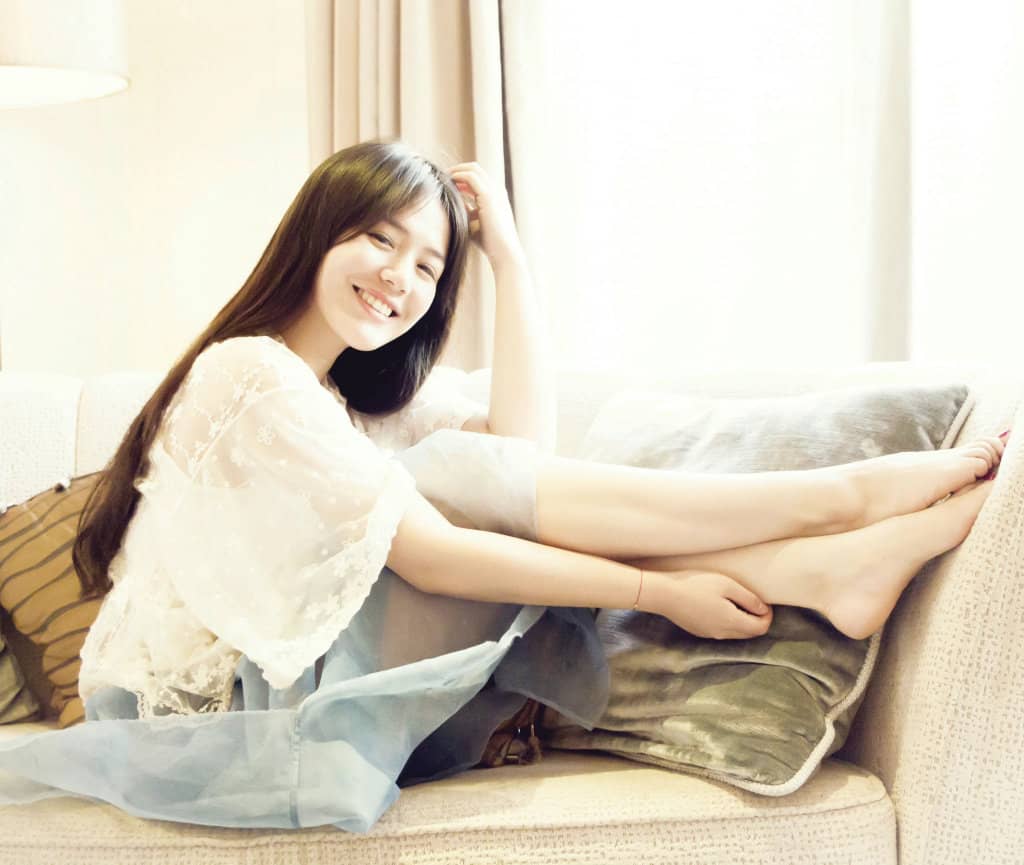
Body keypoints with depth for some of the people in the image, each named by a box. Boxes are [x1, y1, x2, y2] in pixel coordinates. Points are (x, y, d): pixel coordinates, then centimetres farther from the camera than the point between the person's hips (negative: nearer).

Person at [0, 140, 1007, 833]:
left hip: (284, 682, 8)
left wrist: (509, 254, 4)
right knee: (452, 472, -22)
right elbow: (427, 555, -23)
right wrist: (660, 591, -25)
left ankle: (826, 566, -19)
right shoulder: (253, 377, -15)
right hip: (204, 707, -8)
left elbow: (525, 448, 4)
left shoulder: (363, 387, 16)